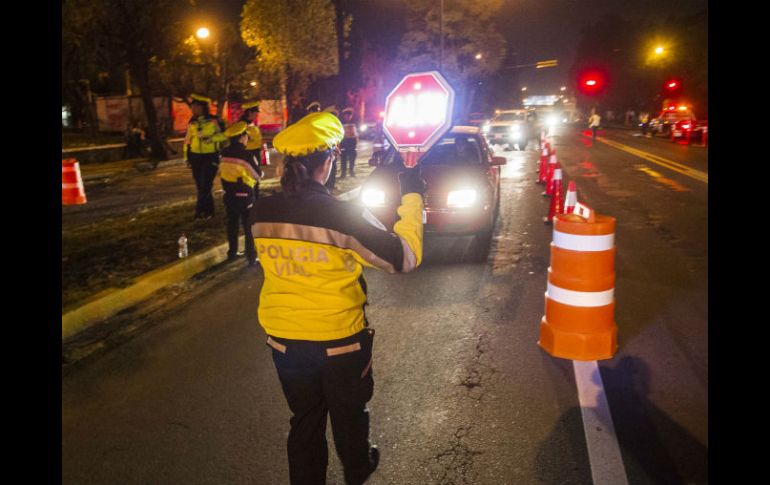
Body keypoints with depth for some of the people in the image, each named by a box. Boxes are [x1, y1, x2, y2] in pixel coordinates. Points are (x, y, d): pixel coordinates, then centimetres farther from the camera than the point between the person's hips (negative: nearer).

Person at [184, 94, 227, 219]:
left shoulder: (213, 121, -7)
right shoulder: (192, 123, 8)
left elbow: (224, 134, -8)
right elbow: (187, 140, 13)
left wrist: (211, 138, -21)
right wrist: (186, 157, 10)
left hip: (210, 157, -5)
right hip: (195, 157, 5)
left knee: (205, 185, -9)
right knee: (200, 186, 8)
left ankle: (200, 210, -2)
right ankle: (208, 211, 19)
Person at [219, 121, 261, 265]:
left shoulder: (225, 153, 1)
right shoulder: (246, 155, -18)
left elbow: (221, 172, 10)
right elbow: (258, 175, -10)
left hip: (229, 194, 6)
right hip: (245, 195, -6)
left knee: (232, 224, 18)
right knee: (249, 227, 3)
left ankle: (232, 252, 29)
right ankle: (252, 257, 5)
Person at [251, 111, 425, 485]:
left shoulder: (261, 213, -11)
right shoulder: (344, 216, -25)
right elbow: (406, 257, -17)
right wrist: (412, 197, -6)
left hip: (284, 339, 3)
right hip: (340, 341, -2)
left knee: (304, 420, 23)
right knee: (348, 415, 25)